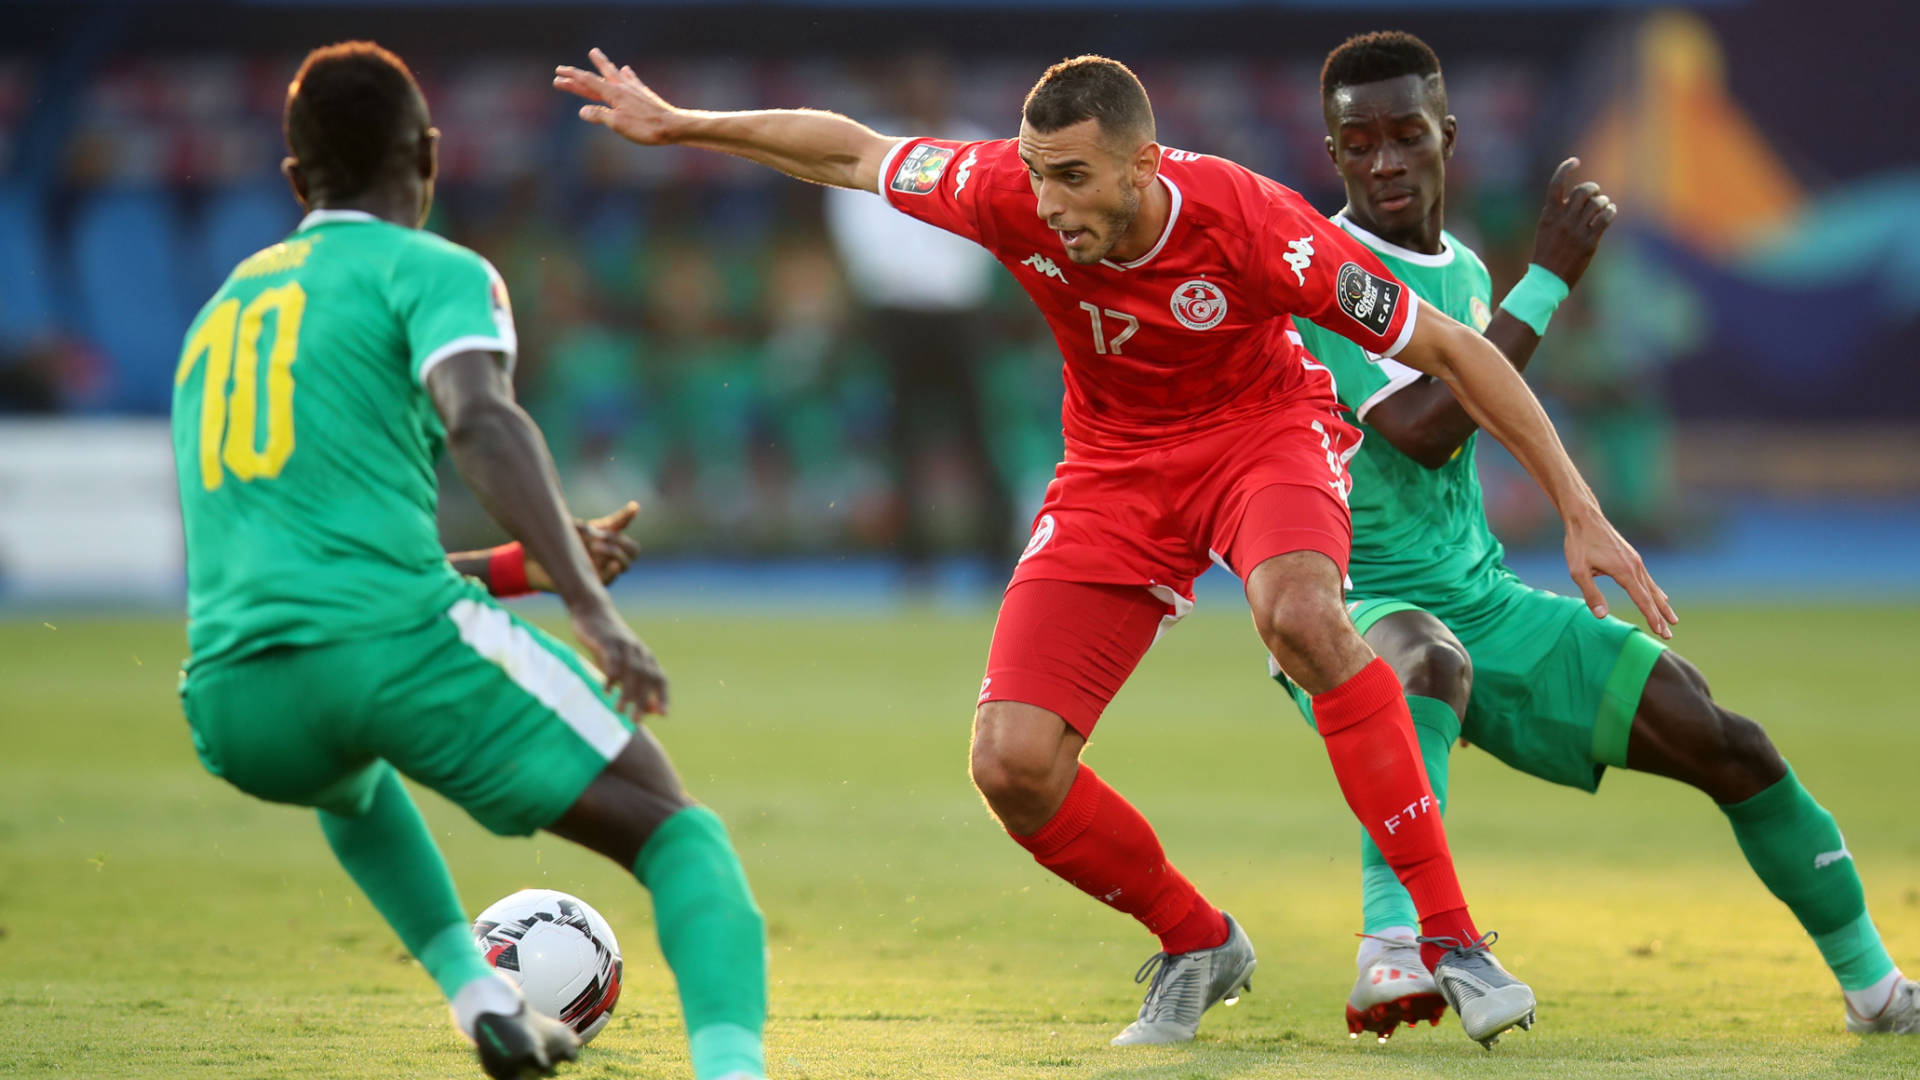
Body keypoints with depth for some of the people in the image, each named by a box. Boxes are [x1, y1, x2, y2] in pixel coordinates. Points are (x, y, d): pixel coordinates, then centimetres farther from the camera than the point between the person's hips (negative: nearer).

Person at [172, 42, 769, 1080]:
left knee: (353, 780, 42)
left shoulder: (220, 313, 29)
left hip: (234, 709, 6)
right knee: (679, 834, 5)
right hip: (399, 645, -6)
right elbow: (481, 421, -16)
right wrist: (590, 607, -23)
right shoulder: (428, 270, 8)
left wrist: (521, 567, 42)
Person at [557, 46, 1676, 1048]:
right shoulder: (1015, 196, -21)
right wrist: (677, 124, 7)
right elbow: (849, 150, -1)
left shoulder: (1248, 221, -29)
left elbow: (1448, 345, -21)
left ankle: (1455, 942, -31)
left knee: (1301, 614, -40)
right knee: (1012, 765, -13)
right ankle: (1197, 945, 16)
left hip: (1266, 434, -4)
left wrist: (1581, 511, -22)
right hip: (1117, 466, 4)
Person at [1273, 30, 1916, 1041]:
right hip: (1350, 612, -7)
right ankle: (1390, 946, -57)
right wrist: (1550, 276, -20)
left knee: (1722, 739, -1)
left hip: (1479, 599, 7)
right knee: (1429, 658, -44)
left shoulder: (1466, 271, 13)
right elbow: (1420, 430, -25)